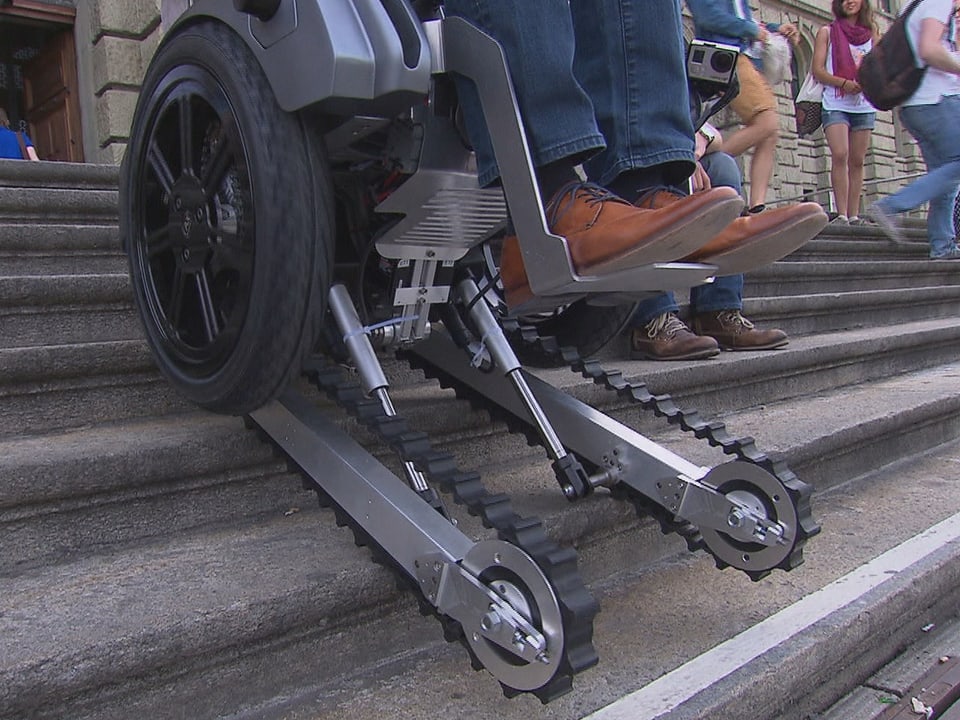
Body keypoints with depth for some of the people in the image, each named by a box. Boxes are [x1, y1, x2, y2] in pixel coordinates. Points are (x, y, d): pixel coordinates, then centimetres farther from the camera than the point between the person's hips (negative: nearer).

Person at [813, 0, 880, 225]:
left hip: (864, 106, 3)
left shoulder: (871, 32, 14)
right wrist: (845, 83, -16)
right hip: (835, 104, -3)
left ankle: (854, 215, 1)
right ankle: (842, 214, -18)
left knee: (857, 161, 0)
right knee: (840, 155, -18)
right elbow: (818, 71, -1)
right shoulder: (827, 32, 8)